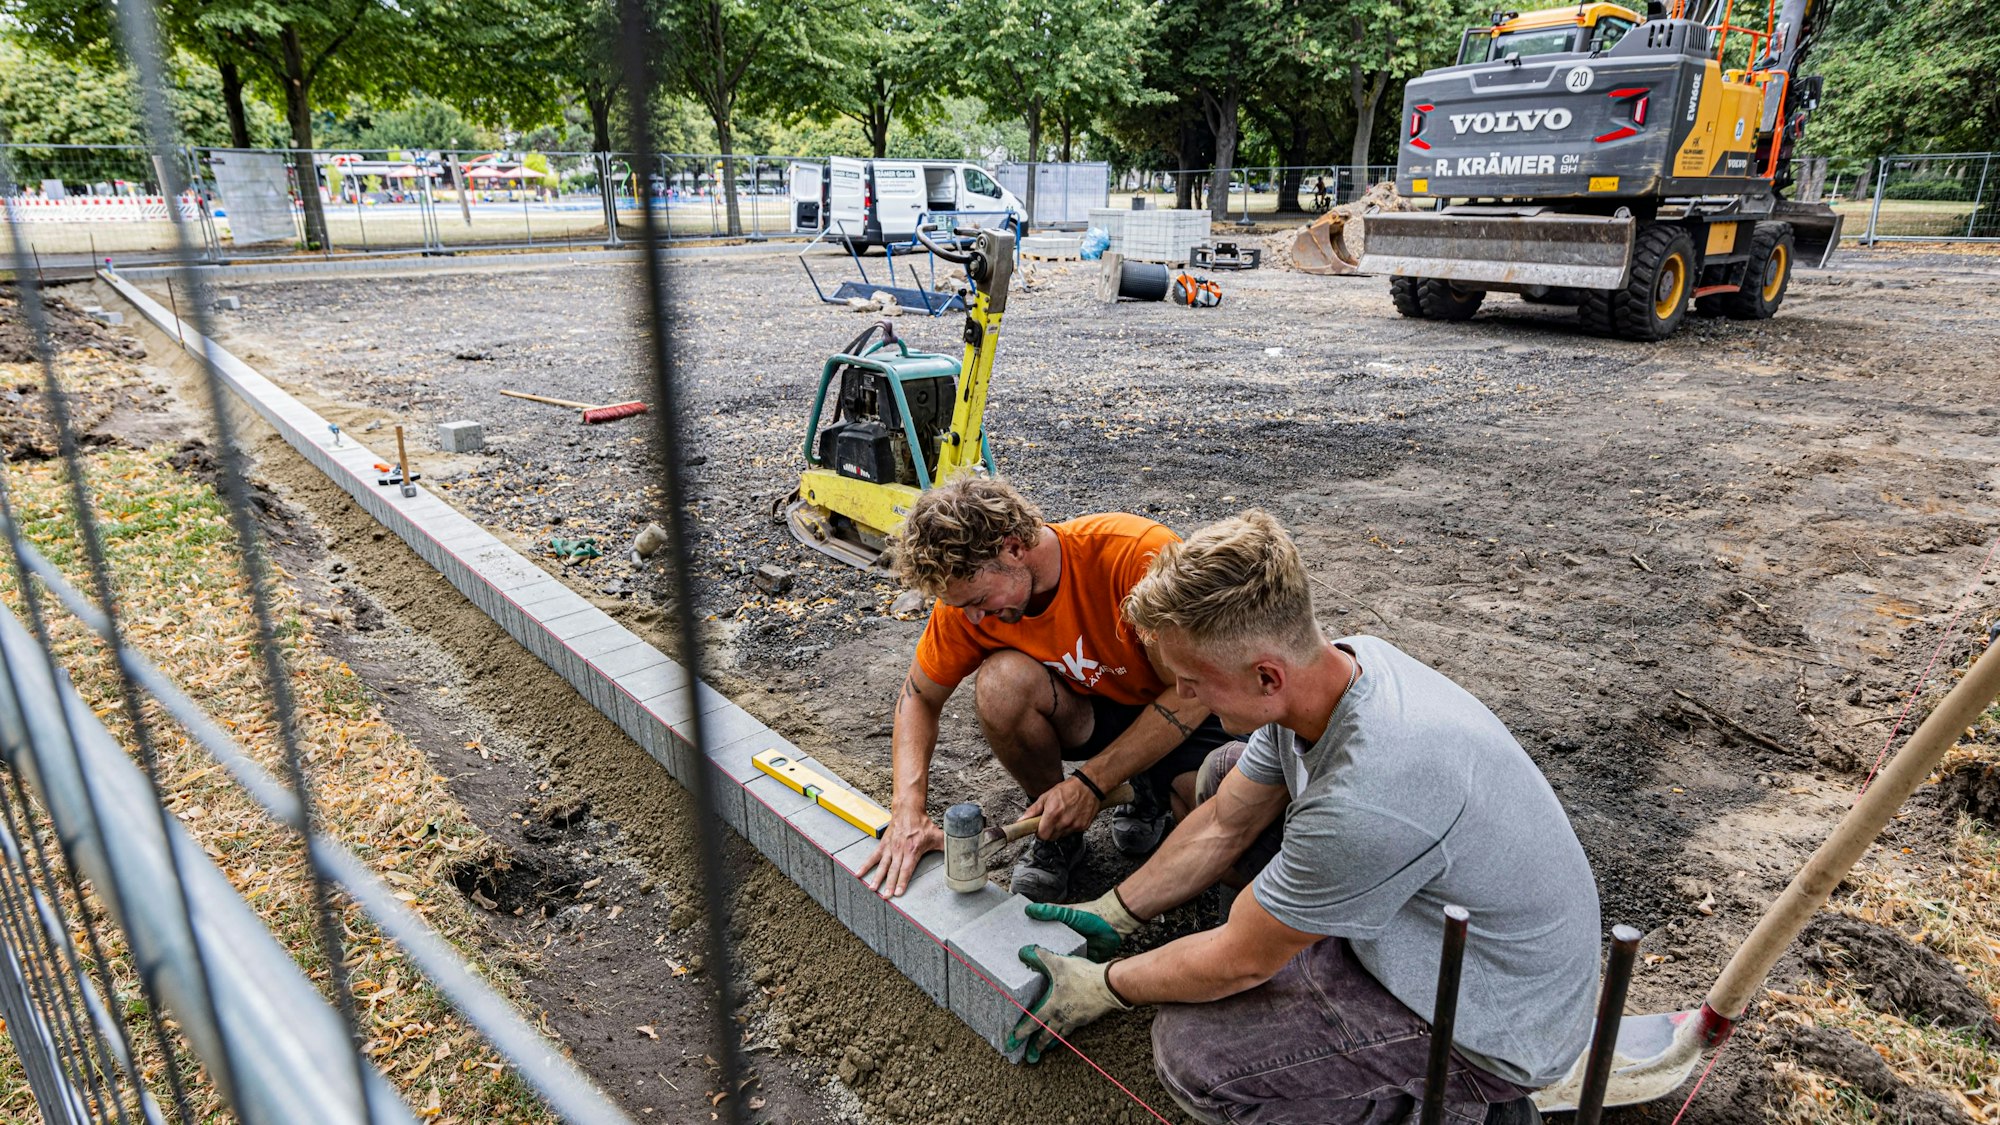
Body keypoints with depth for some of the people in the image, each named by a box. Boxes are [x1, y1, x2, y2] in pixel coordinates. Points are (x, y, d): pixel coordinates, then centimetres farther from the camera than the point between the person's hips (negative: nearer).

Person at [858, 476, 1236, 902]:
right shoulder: (968, 589, -17)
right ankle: (1054, 826, -2)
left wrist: (1091, 782, -26)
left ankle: (1149, 790, 6)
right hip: (1092, 713, 3)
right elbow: (919, 698, -4)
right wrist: (908, 810, -19)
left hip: (1184, 718, -2)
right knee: (1001, 683, -29)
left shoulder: (1139, 554, -31)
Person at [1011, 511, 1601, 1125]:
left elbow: (1239, 961, -22)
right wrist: (1112, 914, 8)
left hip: (1495, 1021, -8)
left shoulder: (1367, 797, -39)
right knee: (1224, 775, 7)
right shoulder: (1331, 663, -13)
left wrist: (1103, 987, -5)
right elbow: (1224, 825, 3)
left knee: (1190, 1050, -19)